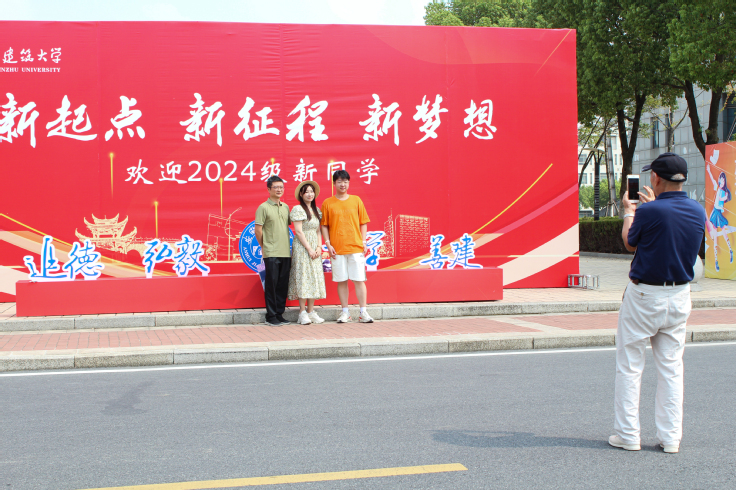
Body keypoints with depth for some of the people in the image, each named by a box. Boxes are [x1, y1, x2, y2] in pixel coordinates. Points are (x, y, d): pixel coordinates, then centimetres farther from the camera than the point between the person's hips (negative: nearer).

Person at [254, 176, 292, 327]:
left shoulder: (286, 207, 14)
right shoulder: (263, 207, -5)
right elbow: (258, 230, -6)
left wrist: (286, 246, 14)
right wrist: (264, 246, 0)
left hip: (285, 252, 5)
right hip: (271, 253, -5)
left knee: (283, 284, 7)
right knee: (271, 284, -1)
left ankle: (279, 314, 16)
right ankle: (271, 316, 6)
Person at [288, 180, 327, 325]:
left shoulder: (316, 210, 14)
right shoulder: (298, 209, -7)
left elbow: (318, 231, 13)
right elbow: (298, 232, -12)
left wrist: (319, 247, -1)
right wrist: (309, 249, -14)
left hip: (315, 249, 7)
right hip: (302, 247, -7)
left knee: (314, 278, 5)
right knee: (303, 277, -7)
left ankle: (311, 311, 9)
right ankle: (303, 312, -4)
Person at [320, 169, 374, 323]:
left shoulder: (356, 200, 7)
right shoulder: (328, 203, 5)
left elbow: (363, 223, 10)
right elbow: (324, 225, 6)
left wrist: (364, 242, 2)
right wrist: (328, 244, -4)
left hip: (356, 247, 0)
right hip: (337, 249, 0)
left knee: (359, 280, -2)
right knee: (341, 281, 3)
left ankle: (363, 312, 4)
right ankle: (345, 312, 12)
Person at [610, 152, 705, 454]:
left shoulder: (649, 211, -18)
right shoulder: (698, 212, 0)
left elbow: (629, 243, 0)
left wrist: (628, 212, 17)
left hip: (644, 296, -5)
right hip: (680, 296, 6)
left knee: (629, 366, 5)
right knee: (671, 367, 13)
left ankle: (627, 434, 8)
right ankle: (671, 437, 15)